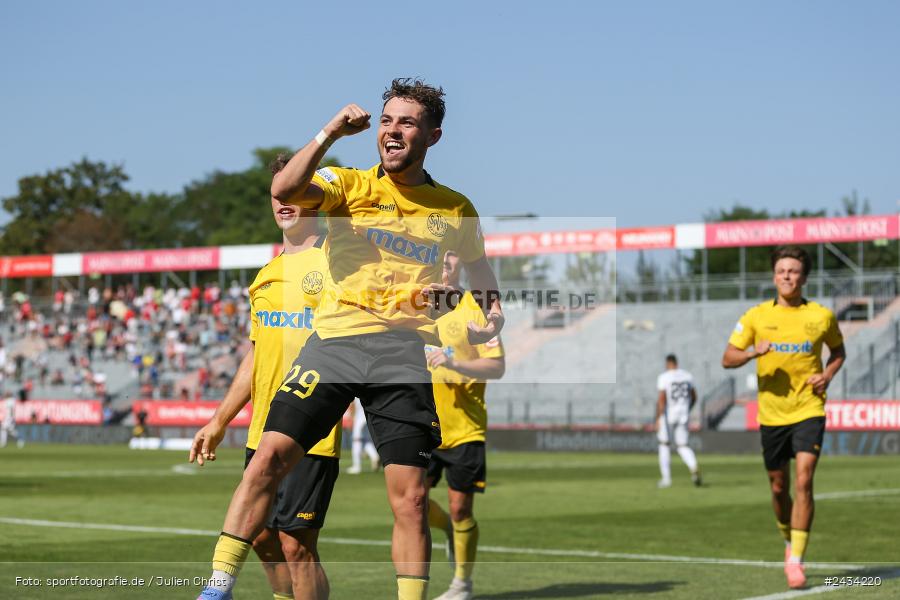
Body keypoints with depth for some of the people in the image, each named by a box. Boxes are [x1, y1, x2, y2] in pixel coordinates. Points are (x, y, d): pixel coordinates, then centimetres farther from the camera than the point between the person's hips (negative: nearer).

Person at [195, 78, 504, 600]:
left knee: (410, 497, -5)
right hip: (335, 340, -1)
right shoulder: (349, 186, 8)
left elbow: (478, 264, 32)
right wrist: (331, 133, -16)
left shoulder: (455, 209, 14)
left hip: (403, 352, 1)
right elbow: (284, 190, -12)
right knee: (270, 456, -12)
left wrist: (493, 310, 13)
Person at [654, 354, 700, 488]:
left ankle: (666, 478, 9)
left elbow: (661, 399, -15)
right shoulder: (687, 376, 7)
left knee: (664, 444, 11)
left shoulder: (664, 377, -9)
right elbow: (694, 397, 12)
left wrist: (658, 419, -13)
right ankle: (693, 467, -20)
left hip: (668, 415, -4)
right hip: (683, 415, 4)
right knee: (682, 446, 10)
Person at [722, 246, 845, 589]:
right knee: (779, 488, 11)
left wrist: (827, 376, -3)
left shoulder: (822, 316, 0)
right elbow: (728, 359, 0)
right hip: (772, 413, 2)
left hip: (809, 410, -2)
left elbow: (838, 351, 17)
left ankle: (796, 561, -13)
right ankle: (790, 541, 38)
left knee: (803, 482, -16)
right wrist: (754, 351, -20)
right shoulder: (756, 316, 0)